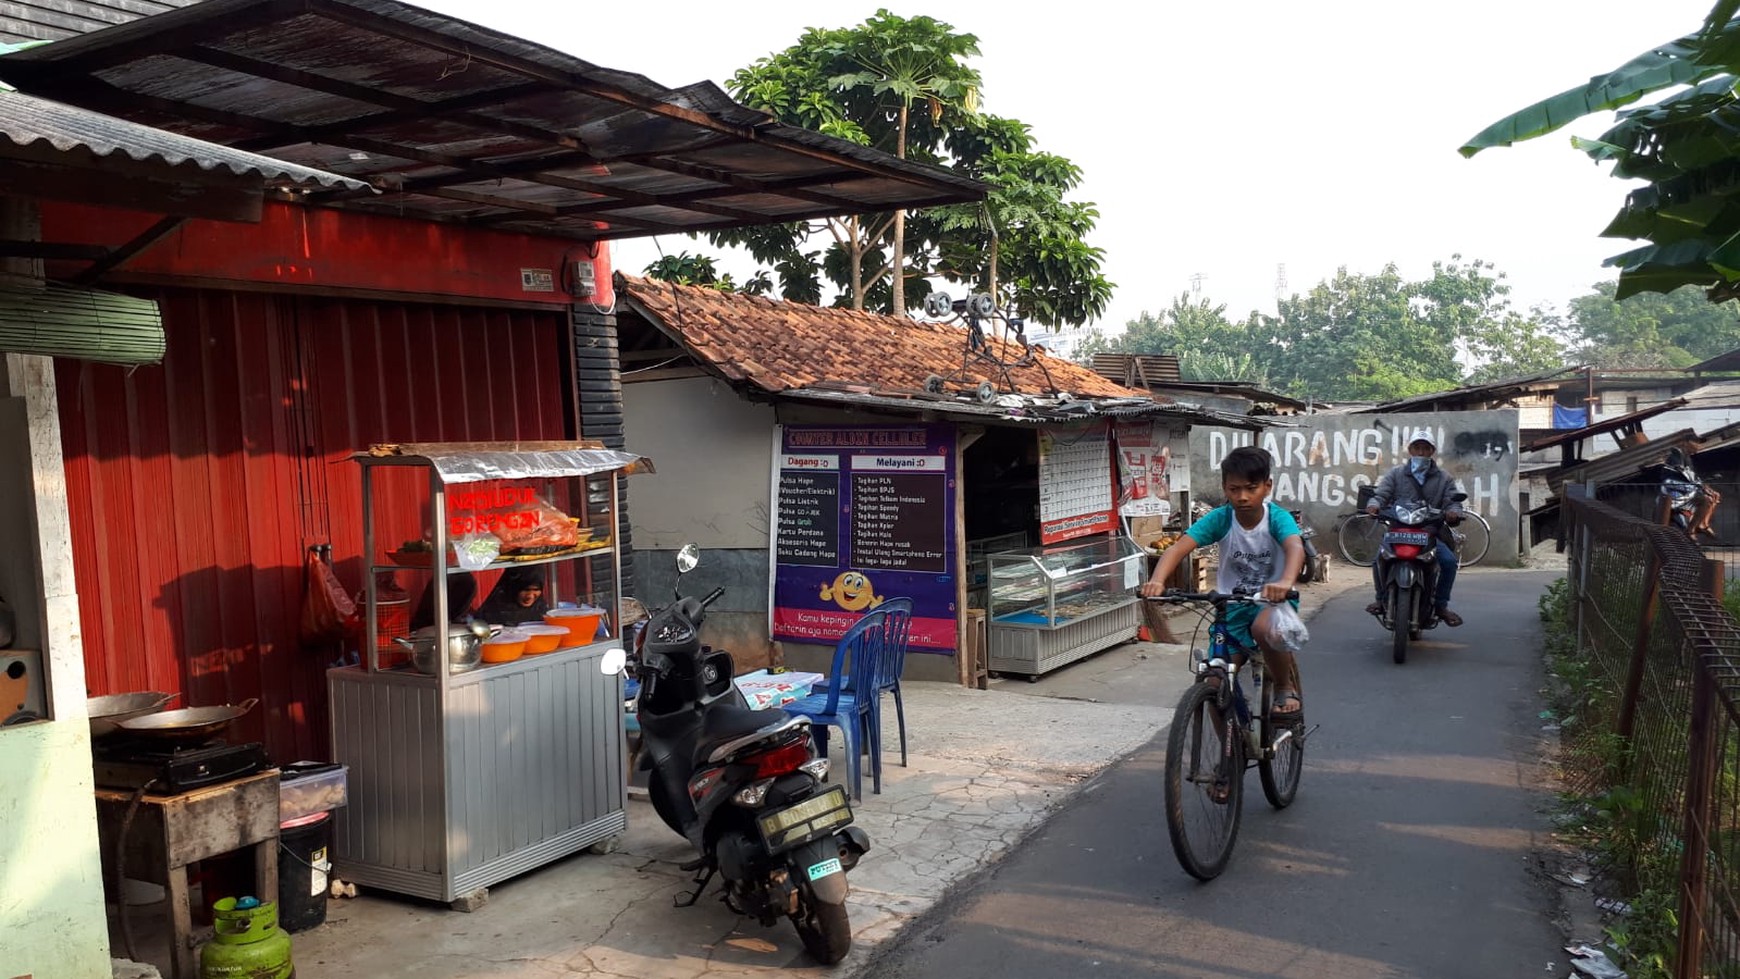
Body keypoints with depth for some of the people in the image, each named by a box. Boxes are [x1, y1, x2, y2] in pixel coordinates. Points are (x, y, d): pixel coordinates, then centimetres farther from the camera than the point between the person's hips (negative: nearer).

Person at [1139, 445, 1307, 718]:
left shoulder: (1277, 518, -16)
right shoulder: (1220, 519, -12)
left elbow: (1295, 548, -37)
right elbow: (1179, 548, -24)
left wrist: (1286, 581, -59)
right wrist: (1157, 580, -44)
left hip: (1273, 599, -3)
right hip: (1232, 606, 3)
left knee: (1264, 628, -38)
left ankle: (1287, 688, -10)